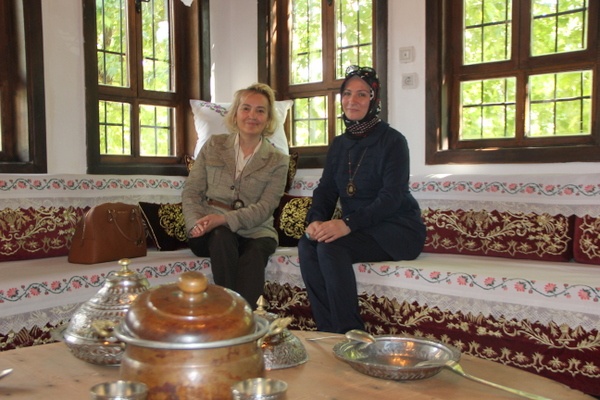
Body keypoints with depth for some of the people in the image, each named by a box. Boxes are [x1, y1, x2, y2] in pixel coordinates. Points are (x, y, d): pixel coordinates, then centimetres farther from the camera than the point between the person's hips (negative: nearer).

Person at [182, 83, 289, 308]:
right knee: (222, 237, -34)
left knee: (255, 254, -34)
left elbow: (264, 208, -5)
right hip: (211, 232, 1)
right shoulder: (213, 146, 13)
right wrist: (196, 223, -13)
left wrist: (225, 219, -22)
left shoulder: (278, 161, 8)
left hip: (254, 232, 0)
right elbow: (191, 191, 8)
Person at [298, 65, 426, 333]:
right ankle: (327, 332, -16)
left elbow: (392, 197, -18)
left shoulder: (392, 140, -7)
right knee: (307, 245, -21)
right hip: (356, 230, 6)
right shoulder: (339, 144, 14)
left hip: (397, 231, -6)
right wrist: (316, 219, -16)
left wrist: (348, 224, -31)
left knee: (330, 246, -30)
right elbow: (325, 190, 7)